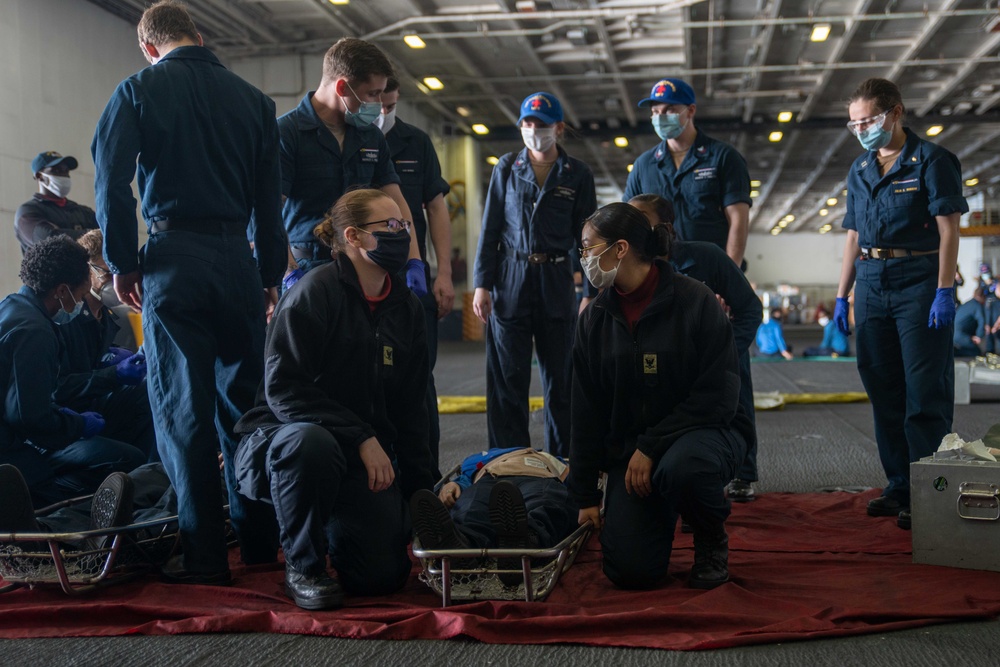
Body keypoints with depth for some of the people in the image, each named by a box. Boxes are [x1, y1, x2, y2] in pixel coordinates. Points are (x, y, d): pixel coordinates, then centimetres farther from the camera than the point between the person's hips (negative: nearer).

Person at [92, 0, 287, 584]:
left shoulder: (138, 91, 3)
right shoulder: (253, 99, 12)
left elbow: (113, 181, -5)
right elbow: (270, 196, 10)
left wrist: (124, 262, 3)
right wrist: (270, 275, 14)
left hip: (173, 259, -3)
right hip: (237, 261, 3)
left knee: (183, 406, 0)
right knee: (243, 402, 12)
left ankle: (204, 554, 0)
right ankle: (259, 540, 18)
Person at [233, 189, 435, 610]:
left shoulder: (406, 307, 7)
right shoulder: (315, 292, -15)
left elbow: (409, 406, 11)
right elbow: (282, 388, -21)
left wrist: (421, 487, 6)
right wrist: (360, 438, -25)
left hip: (366, 457, 5)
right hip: (281, 438, -5)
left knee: (383, 576, -10)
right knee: (310, 443, -42)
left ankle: (333, 525, 25)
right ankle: (302, 565, -15)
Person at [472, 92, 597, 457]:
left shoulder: (578, 175, 5)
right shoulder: (506, 168, 7)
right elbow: (490, 228, 6)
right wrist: (481, 284, -2)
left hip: (556, 283, 0)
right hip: (510, 280, 0)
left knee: (560, 379, 6)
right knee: (507, 378, 1)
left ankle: (562, 459, 17)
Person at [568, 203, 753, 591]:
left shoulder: (695, 301, -12)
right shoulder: (595, 318, 3)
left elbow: (718, 397, -15)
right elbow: (586, 414, 7)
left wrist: (651, 446, -20)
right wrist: (586, 495, 6)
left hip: (705, 431, -3)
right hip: (629, 446, 4)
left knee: (680, 468, -40)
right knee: (630, 570, -12)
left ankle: (712, 540, -6)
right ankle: (661, 512, 22)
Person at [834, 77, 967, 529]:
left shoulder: (931, 161, -3)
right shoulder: (859, 171, 16)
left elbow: (948, 229, -8)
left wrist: (944, 292, -16)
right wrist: (841, 296, 13)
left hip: (919, 282, -6)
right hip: (872, 285, 6)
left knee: (925, 391, -6)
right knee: (884, 390, 8)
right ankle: (899, 486, 17)